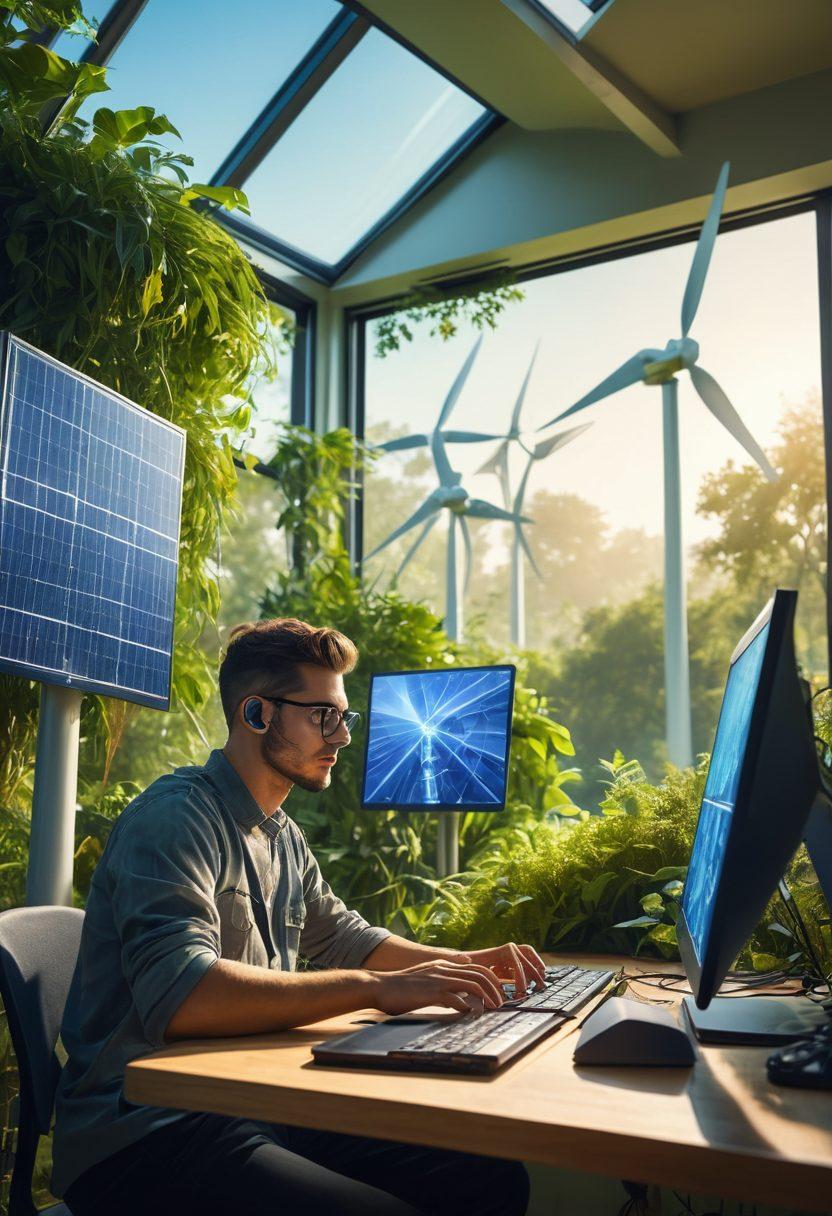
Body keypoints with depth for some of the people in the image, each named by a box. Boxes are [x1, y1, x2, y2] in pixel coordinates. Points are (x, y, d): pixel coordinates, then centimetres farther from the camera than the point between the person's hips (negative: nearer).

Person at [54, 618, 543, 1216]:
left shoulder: (284, 837, 15)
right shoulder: (177, 816, -15)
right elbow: (178, 994, -29)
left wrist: (465, 963, 12)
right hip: (143, 1134, -8)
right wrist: (379, 988, -29)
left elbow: (345, 940, 28)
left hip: (262, 1110, 9)